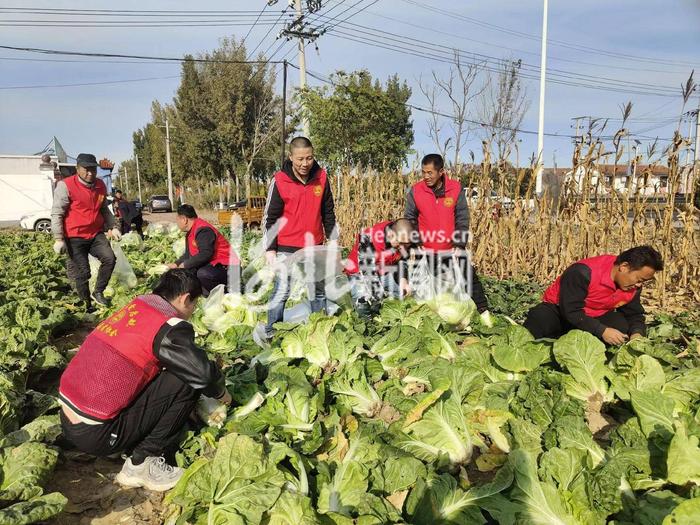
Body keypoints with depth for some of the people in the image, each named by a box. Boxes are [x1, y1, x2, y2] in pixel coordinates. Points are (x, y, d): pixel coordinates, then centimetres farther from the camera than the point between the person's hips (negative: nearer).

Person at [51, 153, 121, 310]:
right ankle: (86, 304, 15)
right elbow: (57, 214, -12)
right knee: (82, 272, -2)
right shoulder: (66, 185, -12)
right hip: (75, 237, -5)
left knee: (110, 258, -13)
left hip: (96, 234, 5)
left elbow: (104, 210, 21)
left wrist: (113, 227, 11)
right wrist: (58, 239, -16)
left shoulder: (101, 186, 6)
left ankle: (98, 292, 4)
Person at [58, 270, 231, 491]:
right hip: (95, 435, -8)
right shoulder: (168, 327, -15)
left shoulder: (133, 308, 9)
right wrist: (222, 393, 3)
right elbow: (203, 373, -20)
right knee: (186, 383, -8)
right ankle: (142, 464, 0)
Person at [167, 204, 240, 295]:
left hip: (226, 267, -11)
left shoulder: (203, 230, -19)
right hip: (211, 264, 11)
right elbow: (188, 254, 21)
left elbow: (205, 255, -28)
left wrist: (185, 265, -18)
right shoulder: (191, 232, 14)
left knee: (203, 273, -34)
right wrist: (176, 264, 6)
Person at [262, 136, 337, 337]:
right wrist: (270, 249, -7)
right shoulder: (279, 181, -9)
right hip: (286, 249, -3)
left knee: (318, 291, 12)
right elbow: (270, 217, -5)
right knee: (281, 292, -2)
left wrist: (333, 240, 9)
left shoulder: (321, 177, 0)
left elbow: (328, 212, 9)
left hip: (314, 247, 3)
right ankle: (271, 333, 8)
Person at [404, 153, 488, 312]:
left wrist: (459, 246, -9)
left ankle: (483, 312, 19)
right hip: (426, 252, 0)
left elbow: (462, 219, -5)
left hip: (452, 250, 0)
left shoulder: (456, 188, -8)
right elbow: (410, 220, 0)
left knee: (470, 278, 6)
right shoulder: (415, 191, -8)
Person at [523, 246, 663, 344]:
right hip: (558, 310, -5)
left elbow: (634, 314, 4)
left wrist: (636, 333, -19)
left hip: (596, 317, 6)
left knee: (622, 326, -24)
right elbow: (571, 311, -32)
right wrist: (602, 331, -38)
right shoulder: (583, 272, -31)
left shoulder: (633, 286, -6)